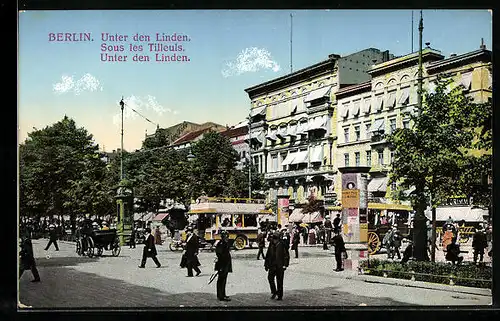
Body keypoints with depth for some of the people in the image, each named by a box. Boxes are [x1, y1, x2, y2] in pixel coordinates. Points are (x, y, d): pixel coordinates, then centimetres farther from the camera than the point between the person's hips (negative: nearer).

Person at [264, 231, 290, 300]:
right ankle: (273, 292, 7)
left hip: (280, 266, -4)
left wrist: (285, 265, -10)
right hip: (272, 265, 4)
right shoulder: (271, 245, 6)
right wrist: (266, 264, 14)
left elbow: (286, 256, -5)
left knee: (279, 281, 2)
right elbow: (268, 255, 15)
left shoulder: (282, 245, -7)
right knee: (270, 277, -10)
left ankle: (280, 296, 12)